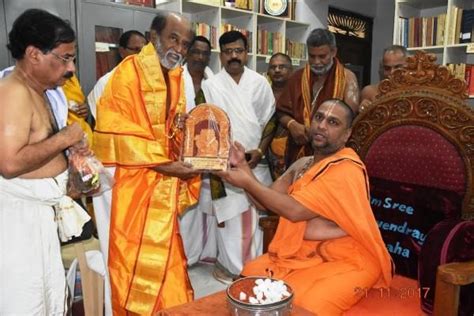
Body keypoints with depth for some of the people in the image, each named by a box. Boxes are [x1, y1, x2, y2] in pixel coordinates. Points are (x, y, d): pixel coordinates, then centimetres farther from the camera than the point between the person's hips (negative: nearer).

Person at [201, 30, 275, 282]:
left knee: (255, 215, 6)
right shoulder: (211, 86, 1)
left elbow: (269, 121, 7)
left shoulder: (260, 83, 6)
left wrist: (260, 151, -4)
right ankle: (229, 264, 16)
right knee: (228, 215, 1)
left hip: (255, 161, 2)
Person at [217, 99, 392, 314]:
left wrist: (247, 182, -19)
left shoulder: (347, 170, -20)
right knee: (248, 277, -3)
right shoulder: (302, 164, 7)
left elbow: (294, 210, -25)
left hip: (345, 263, -7)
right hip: (303, 255, 7)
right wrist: (242, 166, -5)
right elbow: (268, 202, 6)